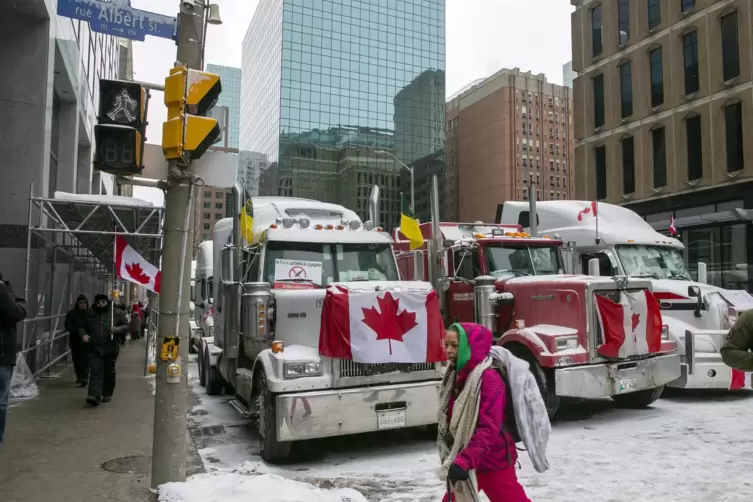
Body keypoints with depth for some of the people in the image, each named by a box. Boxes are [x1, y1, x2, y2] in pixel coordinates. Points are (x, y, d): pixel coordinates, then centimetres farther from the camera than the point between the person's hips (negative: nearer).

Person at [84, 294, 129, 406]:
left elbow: (126, 326, 2)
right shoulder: (90, 314, 6)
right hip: (94, 349, 1)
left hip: (110, 349, 0)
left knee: (109, 372, 10)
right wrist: (84, 335, -2)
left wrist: (117, 329, -18)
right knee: (95, 372, -9)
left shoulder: (116, 313, 0)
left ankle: (107, 394, 26)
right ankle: (95, 396, -14)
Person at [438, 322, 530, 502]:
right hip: (467, 460, 9)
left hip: (493, 461, -8)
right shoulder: (458, 376, 5)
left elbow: (489, 428, -29)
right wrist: (456, 458, 17)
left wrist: (464, 460, -37)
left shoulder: (488, 378, -22)